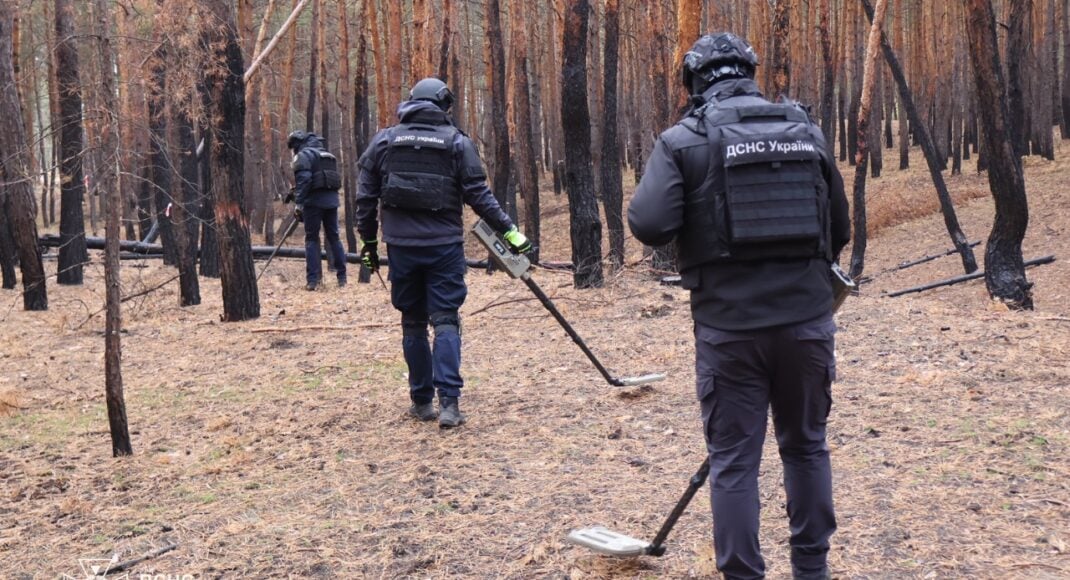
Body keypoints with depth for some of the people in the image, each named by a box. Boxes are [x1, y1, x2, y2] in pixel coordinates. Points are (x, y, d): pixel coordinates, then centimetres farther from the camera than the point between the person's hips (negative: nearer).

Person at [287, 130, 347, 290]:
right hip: (332, 200, 6)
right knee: (334, 237, 11)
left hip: (314, 201, -6)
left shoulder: (303, 155, -2)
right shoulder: (328, 154, 22)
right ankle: (342, 278, 11)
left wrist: (298, 203, -17)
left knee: (312, 239, -1)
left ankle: (313, 280, -5)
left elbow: (303, 180, -15)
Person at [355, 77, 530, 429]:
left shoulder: (384, 141, 6)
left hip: (402, 246, 2)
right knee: (446, 322, 0)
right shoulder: (457, 142, 0)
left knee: (413, 323, 12)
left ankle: (422, 401, 17)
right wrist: (509, 231, 2)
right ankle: (448, 402, -11)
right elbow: (479, 195, -4)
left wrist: (368, 241, 16)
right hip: (444, 245, -2)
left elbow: (366, 196, 7)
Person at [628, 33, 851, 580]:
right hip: (807, 317, 4)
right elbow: (840, 228, 13)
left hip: (729, 325, -3)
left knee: (734, 460, 6)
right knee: (807, 446, 19)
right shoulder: (806, 131, 8)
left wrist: (691, 229, 6)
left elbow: (648, 225, -16)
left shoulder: (684, 139, -5)